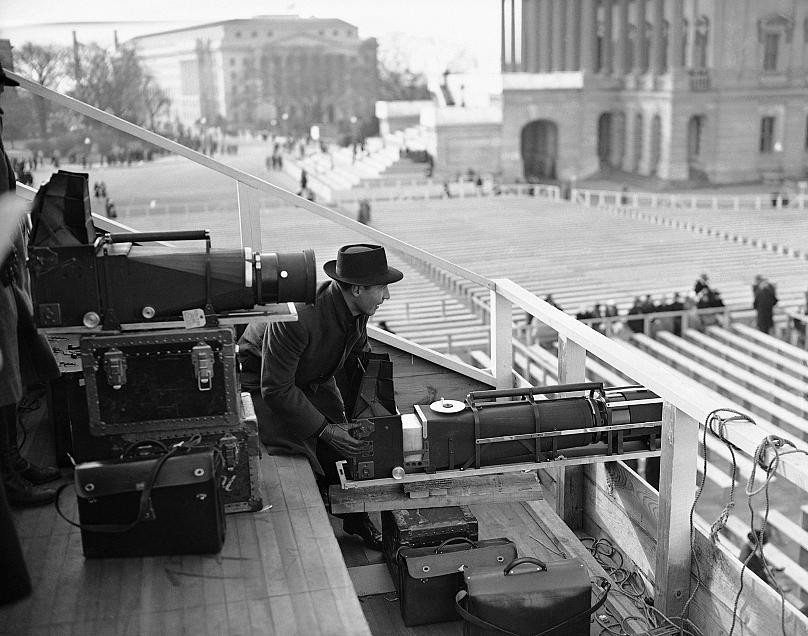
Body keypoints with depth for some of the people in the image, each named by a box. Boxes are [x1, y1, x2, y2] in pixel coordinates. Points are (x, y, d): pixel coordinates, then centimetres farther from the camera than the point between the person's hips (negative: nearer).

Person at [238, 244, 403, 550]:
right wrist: (324, 429, -29)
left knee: (348, 441, -7)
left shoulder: (357, 311, -15)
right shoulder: (297, 318, -39)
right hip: (258, 379, -6)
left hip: (312, 381, 7)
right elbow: (277, 389, -32)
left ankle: (356, 518, 17)